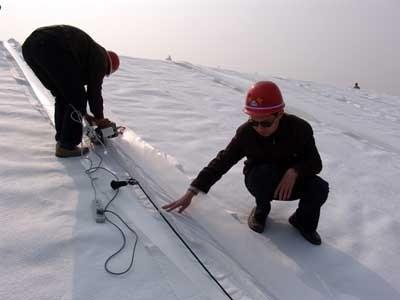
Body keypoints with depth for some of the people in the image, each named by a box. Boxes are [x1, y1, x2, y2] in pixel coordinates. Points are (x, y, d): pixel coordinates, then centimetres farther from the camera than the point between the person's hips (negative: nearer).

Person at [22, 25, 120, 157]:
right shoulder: (100, 58, 12)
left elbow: (73, 86, 38)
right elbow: (94, 92, 10)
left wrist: (83, 114, 40)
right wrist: (100, 119, 24)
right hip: (52, 48, -10)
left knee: (62, 96, 21)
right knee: (77, 98, 4)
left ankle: (62, 139, 25)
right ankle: (67, 146, 7)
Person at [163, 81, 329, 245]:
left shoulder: (300, 128, -21)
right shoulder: (246, 132, -22)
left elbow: (315, 163, -11)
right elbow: (222, 161, -18)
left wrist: (294, 171, -33)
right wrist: (191, 192, -21)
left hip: (292, 180, 2)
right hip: (260, 182, -1)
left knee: (320, 188, -27)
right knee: (264, 172, -35)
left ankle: (303, 221, 6)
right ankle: (261, 211, -3)